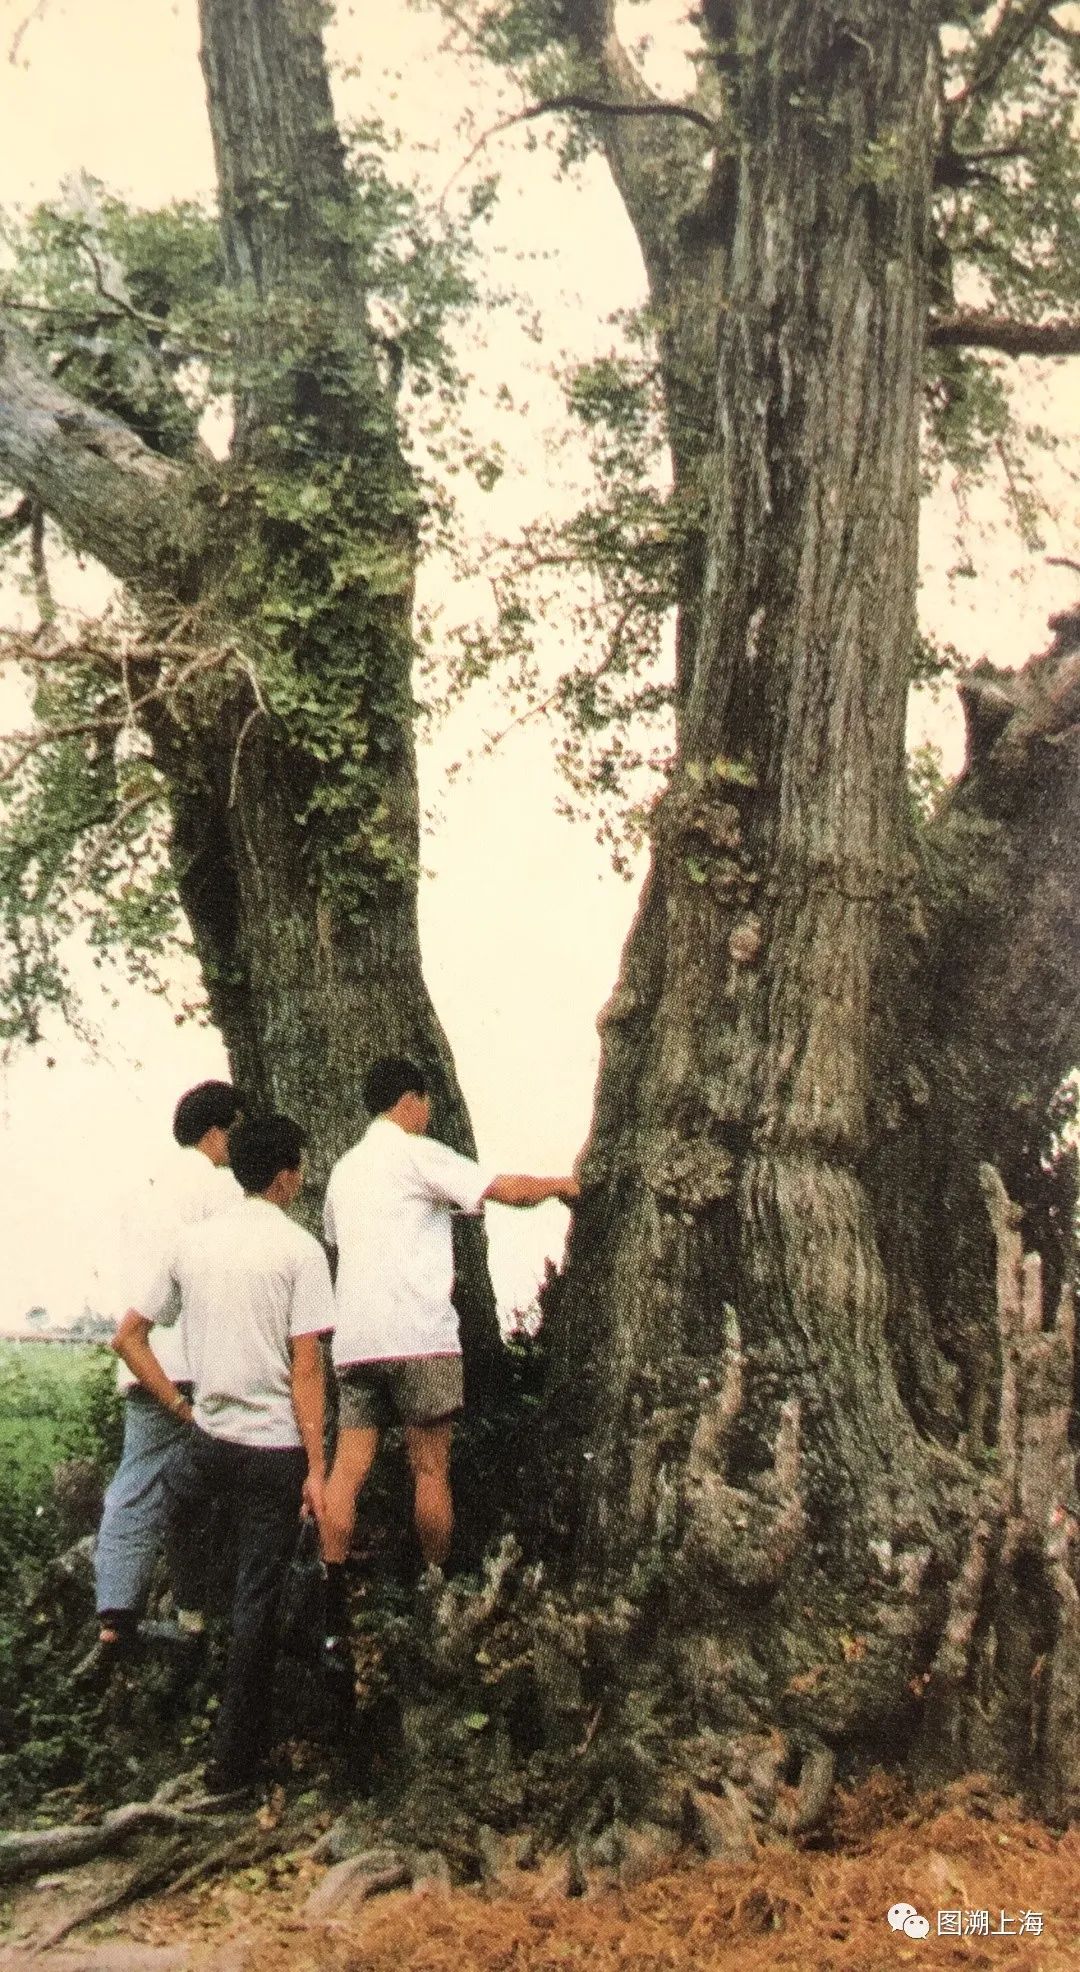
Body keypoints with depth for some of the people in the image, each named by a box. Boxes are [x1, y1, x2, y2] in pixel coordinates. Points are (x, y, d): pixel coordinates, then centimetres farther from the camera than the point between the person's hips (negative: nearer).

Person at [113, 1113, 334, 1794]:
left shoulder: (194, 1241, 4)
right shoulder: (299, 1249, -10)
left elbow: (129, 1337, 8)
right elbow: (306, 1368, -13)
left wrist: (181, 1406, 11)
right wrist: (317, 1467, -10)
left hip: (207, 1439, 3)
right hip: (274, 1447, -3)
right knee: (258, 1602, 6)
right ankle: (237, 1758, 14)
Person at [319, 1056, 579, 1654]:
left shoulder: (344, 1170, 19)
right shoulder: (416, 1154, -3)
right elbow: (508, 1190, -7)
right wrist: (561, 1184, 12)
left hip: (353, 1340, 6)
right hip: (416, 1336, -6)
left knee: (347, 1468, 1)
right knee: (430, 1471, 3)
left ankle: (331, 1610, -6)